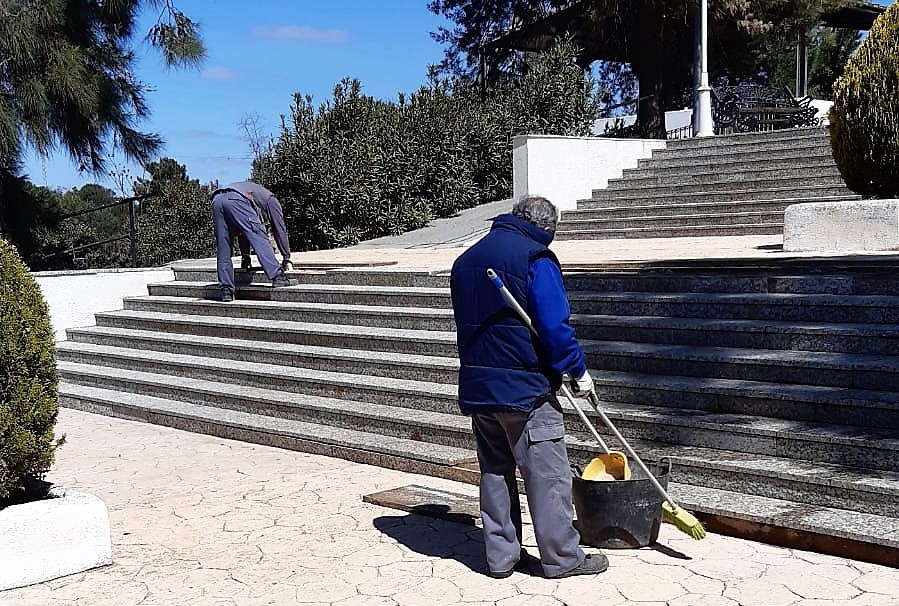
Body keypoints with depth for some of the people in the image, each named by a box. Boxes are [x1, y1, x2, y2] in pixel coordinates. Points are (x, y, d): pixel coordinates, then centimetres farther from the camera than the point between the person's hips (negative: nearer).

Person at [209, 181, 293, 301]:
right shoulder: (271, 200, 28)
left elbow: (242, 231, 46)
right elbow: (280, 229, 24)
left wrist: (245, 255, 47)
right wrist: (286, 258, 27)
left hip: (216, 200, 6)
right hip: (236, 200, -6)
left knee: (223, 249, 10)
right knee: (260, 239, -3)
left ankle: (226, 290, 6)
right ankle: (277, 276, -12)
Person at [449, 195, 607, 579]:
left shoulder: (465, 260, 14)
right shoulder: (535, 258, -11)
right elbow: (555, 327, -17)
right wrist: (578, 370, -5)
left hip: (476, 388, 7)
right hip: (524, 389, -7)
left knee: (494, 472, 15)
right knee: (548, 475, 3)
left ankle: (501, 555, 21)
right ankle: (562, 557, 12)